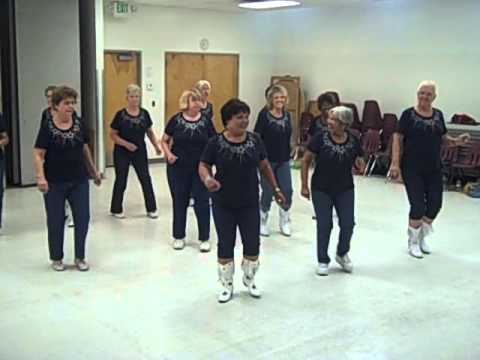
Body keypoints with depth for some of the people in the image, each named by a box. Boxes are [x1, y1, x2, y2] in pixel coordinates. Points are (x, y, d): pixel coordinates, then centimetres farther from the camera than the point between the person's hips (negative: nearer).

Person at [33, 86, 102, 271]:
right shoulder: (47, 127, -9)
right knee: (56, 221, 7)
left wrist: (94, 171, 17)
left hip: (79, 181, 3)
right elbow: (38, 154, -11)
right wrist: (41, 177, -24)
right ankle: (57, 258, 24)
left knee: (83, 218, 3)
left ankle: (80, 257, 19)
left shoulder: (79, 124, 3)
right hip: (55, 183, -3)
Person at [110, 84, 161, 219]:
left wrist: (157, 146, -1)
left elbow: (150, 132, 10)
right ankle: (116, 210, 23)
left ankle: (151, 209, 17)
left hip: (140, 152, 3)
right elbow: (112, 135, -7)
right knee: (121, 181, 7)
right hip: (122, 153, -3)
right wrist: (126, 143, -19)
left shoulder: (144, 114, -1)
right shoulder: (120, 114, -10)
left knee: (146, 180, 4)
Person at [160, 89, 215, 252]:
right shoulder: (176, 120, -3)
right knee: (179, 202, 11)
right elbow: (164, 141, 5)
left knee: (202, 202, 3)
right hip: (178, 169, 0)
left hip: (200, 168, 0)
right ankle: (179, 237, 26)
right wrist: (168, 153, -12)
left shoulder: (206, 121, 0)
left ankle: (205, 238, 15)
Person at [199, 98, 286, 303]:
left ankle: (249, 280, 32)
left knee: (253, 244, 7)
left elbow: (264, 166, 8)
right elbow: (203, 166, -4)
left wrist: (276, 189, 9)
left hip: (250, 203, 2)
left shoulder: (255, 140, -2)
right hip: (223, 205, -2)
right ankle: (226, 285, 26)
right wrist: (207, 178, -26)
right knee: (225, 245, 8)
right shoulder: (216, 143, -9)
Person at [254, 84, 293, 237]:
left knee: (287, 191, 3)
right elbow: (256, 137, -11)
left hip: (284, 160, 5)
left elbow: (288, 136, 13)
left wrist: (288, 154, 13)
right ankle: (262, 222, 24)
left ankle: (285, 222, 22)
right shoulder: (264, 115, -11)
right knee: (268, 192, 3)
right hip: (267, 160, -5)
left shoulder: (287, 115, 6)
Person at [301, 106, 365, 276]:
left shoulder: (353, 140, -6)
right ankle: (323, 261, 21)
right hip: (321, 190, -2)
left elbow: (358, 162, 8)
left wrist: (360, 165, -17)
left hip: (345, 189, 2)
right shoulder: (320, 137, -13)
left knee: (348, 224, 1)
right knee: (324, 225, 2)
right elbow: (306, 161, -6)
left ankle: (342, 254, 29)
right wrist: (304, 185, -7)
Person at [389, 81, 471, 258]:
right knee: (418, 206, -4)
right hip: (412, 169, -4)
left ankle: (422, 237, 30)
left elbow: (443, 139, 13)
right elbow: (398, 139, -6)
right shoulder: (408, 114, -5)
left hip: (434, 169, 5)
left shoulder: (438, 115, 7)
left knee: (435, 205, 6)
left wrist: (457, 141, -8)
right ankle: (413, 242, 19)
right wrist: (395, 163, -14)